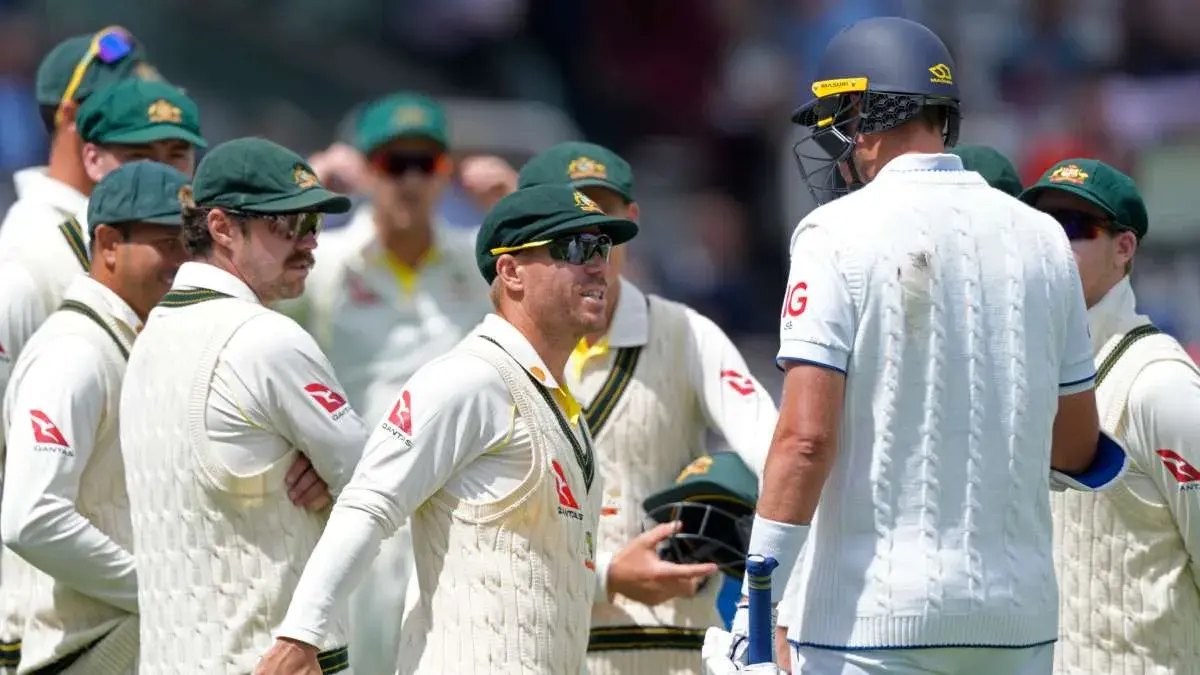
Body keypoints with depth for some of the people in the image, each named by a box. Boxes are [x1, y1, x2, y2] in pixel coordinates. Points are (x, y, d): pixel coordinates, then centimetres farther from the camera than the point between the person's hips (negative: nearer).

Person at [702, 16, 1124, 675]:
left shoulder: (838, 233, -7)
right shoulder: (1041, 238, 8)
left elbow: (806, 435, -15)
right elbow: (1078, 450, 15)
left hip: (873, 615, -5)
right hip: (1019, 617, 5)